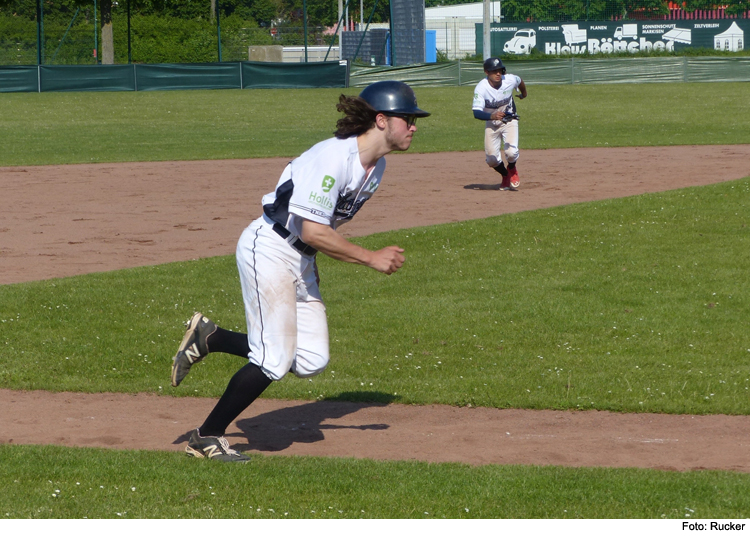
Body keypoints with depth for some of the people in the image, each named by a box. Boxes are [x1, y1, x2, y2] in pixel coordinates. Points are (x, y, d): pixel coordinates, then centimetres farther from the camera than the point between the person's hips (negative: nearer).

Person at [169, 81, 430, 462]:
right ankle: (206, 438, 3)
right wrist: (371, 259, -21)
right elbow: (312, 231, -26)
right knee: (274, 361, -11)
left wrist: (311, 266, 11)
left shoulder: (376, 166, 6)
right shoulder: (334, 157, -24)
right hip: (269, 248, -9)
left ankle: (211, 338, 16)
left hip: (301, 259, 9)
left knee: (311, 362, 2)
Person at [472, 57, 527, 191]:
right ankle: (505, 175, 32)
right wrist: (492, 116, -54)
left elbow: (520, 82, 6)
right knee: (491, 159, -3)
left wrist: (523, 94, 29)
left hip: (509, 121, 0)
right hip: (491, 124, 0)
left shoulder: (510, 80, -20)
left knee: (511, 152, -20)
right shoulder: (481, 88, -27)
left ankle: (512, 170, 16)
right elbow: (476, 112, -35)